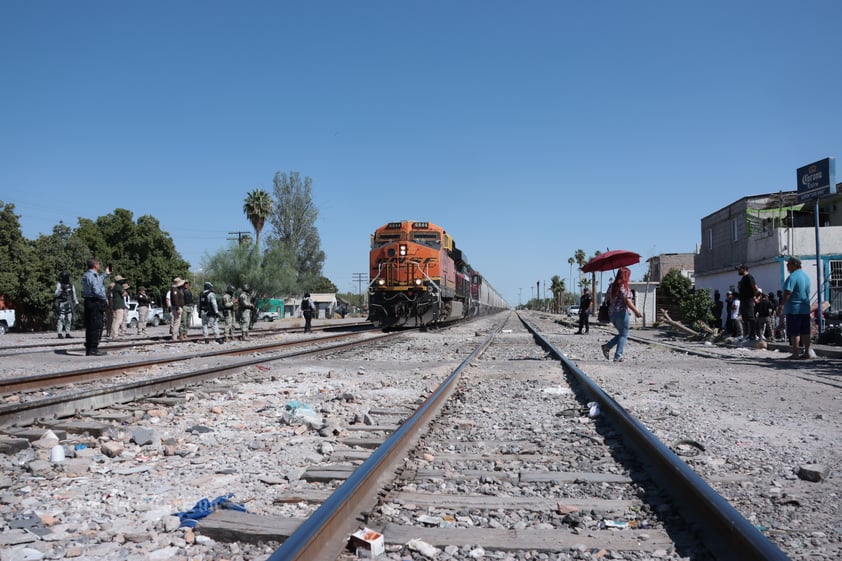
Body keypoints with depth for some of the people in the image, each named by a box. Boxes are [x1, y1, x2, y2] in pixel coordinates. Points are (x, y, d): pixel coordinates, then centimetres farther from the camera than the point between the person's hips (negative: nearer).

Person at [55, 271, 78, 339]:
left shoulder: (71, 285, 16)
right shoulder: (59, 284, 2)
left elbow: (74, 295, 19)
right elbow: (57, 294, -9)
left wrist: (76, 303, 15)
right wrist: (61, 289, -25)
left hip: (69, 304, 5)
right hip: (61, 304, -5)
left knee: (69, 319, 2)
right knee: (60, 319, -10)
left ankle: (67, 333, 7)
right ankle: (60, 334, -10)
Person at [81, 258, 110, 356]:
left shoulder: (86, 275, 16)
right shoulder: (92, 276, -16)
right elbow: (97, 291, -23)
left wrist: (106, 274, 39)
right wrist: (105, 298, -9)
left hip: (88, 302, 10)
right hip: (95, 303, -10)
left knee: (89, 327, 12)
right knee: (97, 327, -6)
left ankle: (88, 349, 16)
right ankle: (93, 349, -6)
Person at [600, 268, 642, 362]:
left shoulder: (612, 286, 8)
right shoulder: (624, 286, -14)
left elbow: (608, 296, 20)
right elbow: (628, 301, -20)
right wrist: (637, 311, -18)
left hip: (612, 313, 8)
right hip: (621, 313, -8)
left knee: (621, 333, 20)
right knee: (624, 335, 3)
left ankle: (607, 347, 7)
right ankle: (618, 356, 0)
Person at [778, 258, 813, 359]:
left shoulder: (792, 277, -15)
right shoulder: (806, 276, 14)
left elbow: (788, 293, -21)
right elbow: (807, 292, 20)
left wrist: (781, 305, -15)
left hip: (794, 309, -8)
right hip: (805, 309, 8)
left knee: (794, 332, -3)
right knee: (805, 332, 11)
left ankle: (795, 353, -1)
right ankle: (808, 352, 13)